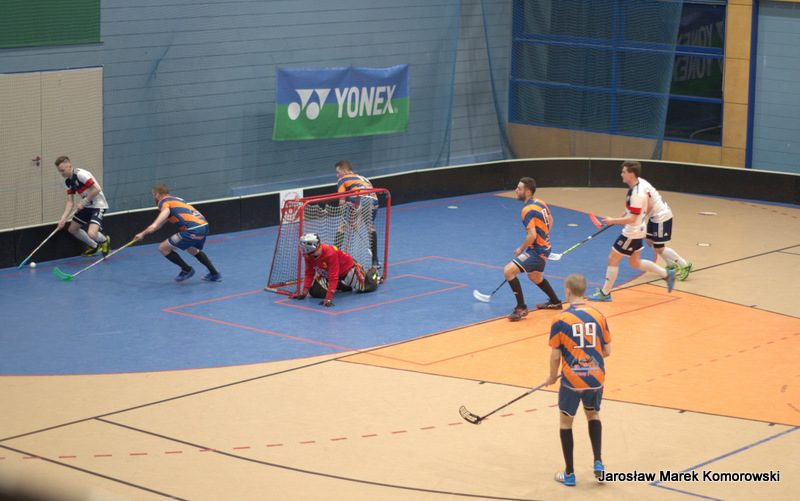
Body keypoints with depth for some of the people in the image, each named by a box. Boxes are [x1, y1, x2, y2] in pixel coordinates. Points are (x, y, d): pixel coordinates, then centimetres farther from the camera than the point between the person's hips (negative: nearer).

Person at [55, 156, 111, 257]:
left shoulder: (81, 174, -22)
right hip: (86, 207, 10)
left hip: (98, 205, -10)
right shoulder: (68, 181, 5)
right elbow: (70, 202, 3)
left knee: (92, 234, -25)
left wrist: (83, 202, -19)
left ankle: (105, 240, 12)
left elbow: (97, 189, -26)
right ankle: (94, 247, 35)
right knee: (72, 229, 15)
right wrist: (63, 218, -10)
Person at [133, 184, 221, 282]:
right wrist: (143, 233, 48)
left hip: (193, 230, -9)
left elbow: (166, 211, -23)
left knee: (163, 248, 2)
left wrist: (154, 225, -38)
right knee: (192, 249, 37)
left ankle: (187, 270, 10)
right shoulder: (174, 199, 30)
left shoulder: (163, 201, 4)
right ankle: (214, 274, 36)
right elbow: (160, 222, 41)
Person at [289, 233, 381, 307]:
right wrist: (304, 293, -15)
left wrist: (328, 298, -46)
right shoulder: (308, 255, -21)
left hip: (347, 268, -6)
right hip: (325, 273, 6)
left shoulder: (330, 253, -43)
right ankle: (338, 286, 13)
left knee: (369, 286, -2)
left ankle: (373, 272, 35)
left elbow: (333, 278, -43)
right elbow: (309, 274, -10)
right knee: (315, 291, -14)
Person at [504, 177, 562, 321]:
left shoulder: (528, 210, -23)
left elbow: (532, 235, -28)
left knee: (508, 271, -17)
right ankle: (555, 302, 48)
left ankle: (521, 308, -13)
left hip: (537, 251, -10)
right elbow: (550, 220, 20)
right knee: (534, 277, 32)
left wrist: (521, 249, -14)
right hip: (545, 247, 10)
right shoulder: (540, 203, 4)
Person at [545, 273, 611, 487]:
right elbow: (607, 351, 3)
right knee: (593, 415, 28)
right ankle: (598, 463, 16)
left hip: (572, 380, -3)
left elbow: (555, 356, -8)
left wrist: (552, 377, 10)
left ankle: (569, 473, 19)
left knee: (565, 422, 15)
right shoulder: (599, 316, -2)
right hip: (596, 378, 3)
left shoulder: (560, 320, -11)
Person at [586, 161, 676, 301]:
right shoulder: (634, 189, 7)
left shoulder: (637, 194, -25)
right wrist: (621, 218, 12)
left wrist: (613, 221, -23)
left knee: (612, 259, -2)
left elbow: (632, 218, -28)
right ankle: (667, 274, 25)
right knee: (635, 262, 20)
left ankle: (605, 293, 6)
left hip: (632, 234, -10)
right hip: (637, 232, 10)